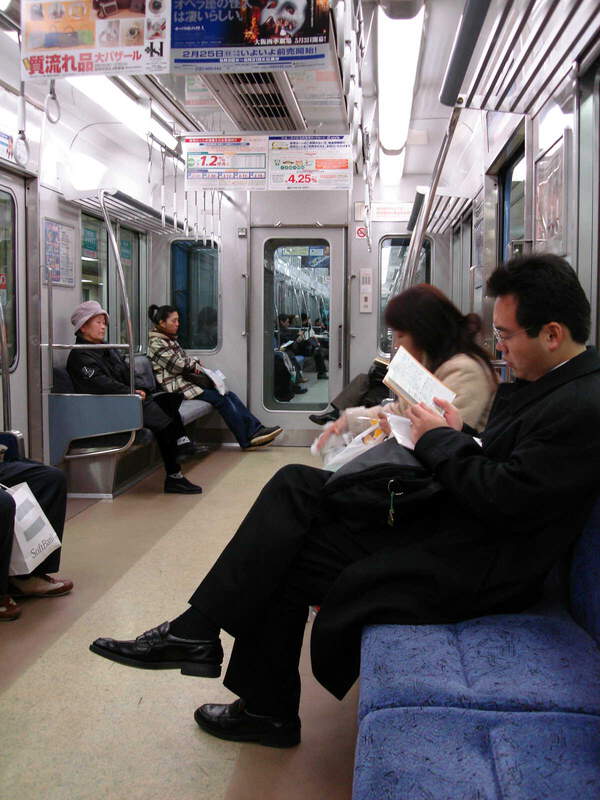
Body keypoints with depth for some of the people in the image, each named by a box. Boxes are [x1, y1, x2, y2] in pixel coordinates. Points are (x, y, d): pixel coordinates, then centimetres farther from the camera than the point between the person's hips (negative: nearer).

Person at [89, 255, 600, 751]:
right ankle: (196, 633, 4)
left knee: (284, 562, -9)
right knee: (295, 485, -1)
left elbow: (507, 501, -26)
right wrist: (462, 435, -3)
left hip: (474, 570, -10)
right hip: (442, 515, 10)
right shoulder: (539, 381, 9)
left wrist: (440, 441, -14)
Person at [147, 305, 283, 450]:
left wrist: (195, 362, -1)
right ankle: (247, 440, -13)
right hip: (176, 385, -9)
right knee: (220, 399, -18)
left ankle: (256, 430, -12)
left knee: (229, 395, -7)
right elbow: (178, 364, -15)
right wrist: (195, 365, 3)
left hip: (186, 378, 9)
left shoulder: (170, 338, 18)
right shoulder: (156, 343, -11)